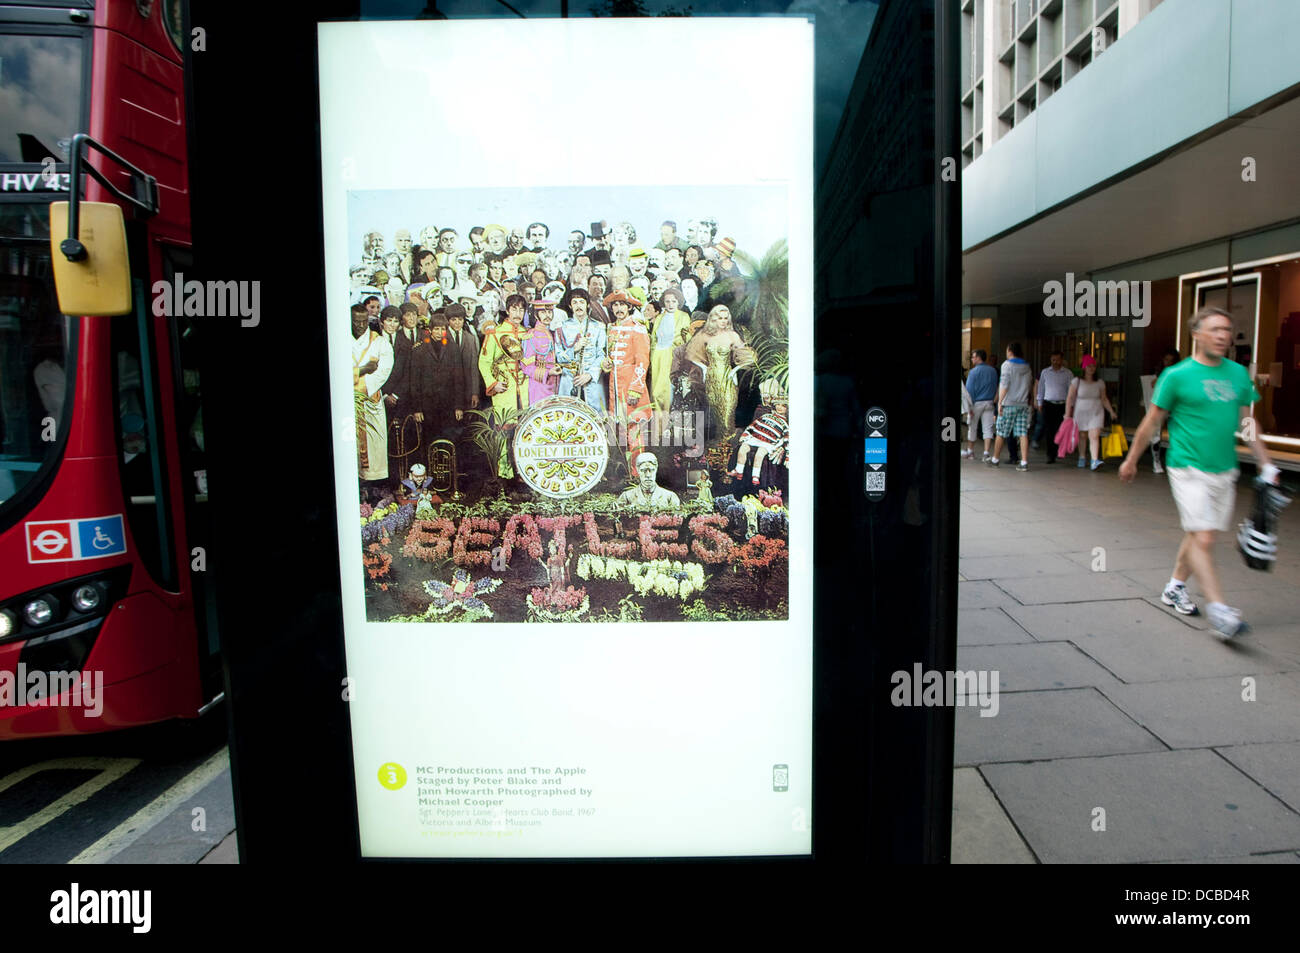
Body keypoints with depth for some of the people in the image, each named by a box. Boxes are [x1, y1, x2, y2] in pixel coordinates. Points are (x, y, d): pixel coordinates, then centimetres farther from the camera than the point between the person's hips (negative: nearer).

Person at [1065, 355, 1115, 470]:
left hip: (1096, 413, 1)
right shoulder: (1077, 381, -4)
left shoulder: (1100, 383, 4)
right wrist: (1067, 414, -8)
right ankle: (1081, 458, 29)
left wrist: (1111, 411, 6)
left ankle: (1095, 461, -20)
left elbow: (1104, 399, 13)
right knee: (1081, 436, 10)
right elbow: (1070, 398, -4)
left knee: (1094, 436, -13)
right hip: (1080, 412, -1)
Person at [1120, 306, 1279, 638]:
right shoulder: (1176, 375, -6)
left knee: (1197, 534, 13)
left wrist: (1266, 465, 13)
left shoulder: (1239, 374, 9)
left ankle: (1175, 587, 29)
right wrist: (1131, 460, 5)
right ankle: (1218, 609, -9)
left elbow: (1247, 422, 15)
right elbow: (1151, 423, 0)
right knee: (1202, 539, -11)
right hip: (1189, 469, -5)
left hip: (1224, 470, 6)